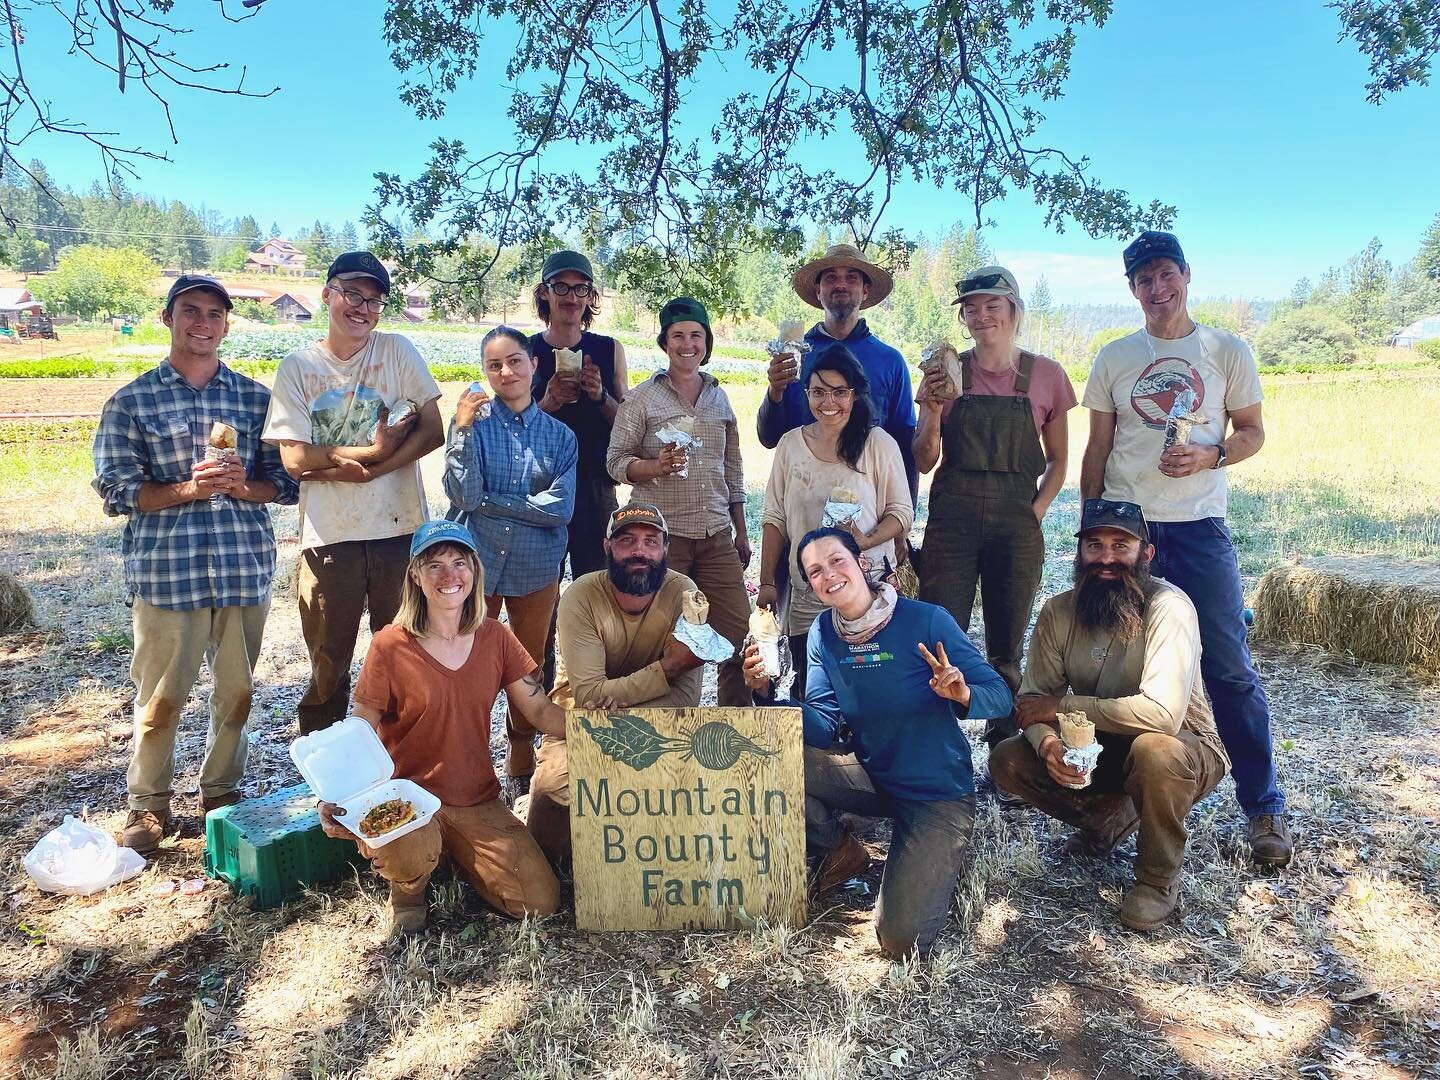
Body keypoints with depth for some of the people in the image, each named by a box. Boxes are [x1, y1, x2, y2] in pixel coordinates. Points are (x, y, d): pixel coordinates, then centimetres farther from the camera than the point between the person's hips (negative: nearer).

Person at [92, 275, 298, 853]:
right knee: (160, 698, 6)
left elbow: (286, 480, 6)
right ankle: (148, 806, 25)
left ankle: (222, 792, 31)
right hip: (166, 570, -2)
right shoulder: (131, 401, 5)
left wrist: (244, 486, -15)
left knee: (236, 693, 11)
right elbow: (117, 490, -2)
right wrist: (187, 489, -18)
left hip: (246, 567, 2)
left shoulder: (256, 397, 8)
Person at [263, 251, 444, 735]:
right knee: (328, 664, 11)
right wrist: (371, 450, -13)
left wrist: (363, 471, -14)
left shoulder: (397, 351, 2)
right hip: (328, 536, 0)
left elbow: (433, 431, -5)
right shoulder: (297, 367, 2)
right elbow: (294, 459, -5)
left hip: (400, 530, 0)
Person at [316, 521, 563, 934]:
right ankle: (407, 892, 2)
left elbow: (541, 711, 0)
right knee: (411, 852, -38)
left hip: (478, 802, 3)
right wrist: (336, 797, -22)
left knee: (540, 903, -10)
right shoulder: (390, 645, -9)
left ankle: (455, 855, 19)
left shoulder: (494, 638, 1)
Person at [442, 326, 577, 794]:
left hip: (537, 568, 2)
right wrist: (462, 429, -21)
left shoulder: (559, 435, 0)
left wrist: (490, 501, -13)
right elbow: (463, 495, -14)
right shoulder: (472, 422, -4)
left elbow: (560, 508, -11)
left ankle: (522, 765, 31)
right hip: (477, 563, -1)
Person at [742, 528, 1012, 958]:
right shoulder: (823, 634, -5)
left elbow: (1000, 696, -16)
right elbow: (823, 729, -9)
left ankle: (940, 862, 19)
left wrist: (963, 694, -39)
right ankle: (841, 854, 7)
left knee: (902, 941, -15)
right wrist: (770, 691, -25)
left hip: (938, 792, -4)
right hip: (872, 775, 4)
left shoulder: (927, 621, -18)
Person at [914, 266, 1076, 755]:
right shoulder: (945, 372, 3)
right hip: (952, 520, 0)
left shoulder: (1045, 374, 3)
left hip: (1016, 522, 0)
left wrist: (1036, 512, -3)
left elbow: (1058, 459, 10)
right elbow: (924, 461, 3)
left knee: (1007, 647, 8)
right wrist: (933, 411, -13)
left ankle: (1004, 742, 22)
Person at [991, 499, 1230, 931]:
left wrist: (1060, 706, -28)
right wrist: (1046, 741, -31)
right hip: (1101, 751, 5)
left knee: (1153, 749, -38)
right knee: (1007, 761, -14)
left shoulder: (1168, 607, -26)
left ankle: (1159, 879, -9)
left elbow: (1161, 713, -37)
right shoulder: (1059, 611, -9)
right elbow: (1032, 699, -7)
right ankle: (1109, 816, 12)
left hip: (1183, 750, -5)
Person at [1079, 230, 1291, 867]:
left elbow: (1252, 432, 7)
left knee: (1229, 667, -3)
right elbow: (1097, 449, 9)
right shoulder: (1114, 359, 8)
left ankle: (1264, 806, 10)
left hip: (1200, 527, -2)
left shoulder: (1228, 352, 4)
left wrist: (1210, 456, -14)